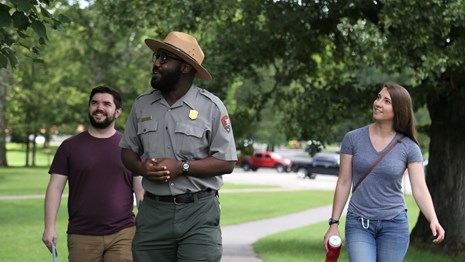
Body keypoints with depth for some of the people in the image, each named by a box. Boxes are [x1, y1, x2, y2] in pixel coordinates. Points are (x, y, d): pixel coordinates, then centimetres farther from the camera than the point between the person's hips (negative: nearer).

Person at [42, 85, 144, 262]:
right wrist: (49, 226, -6)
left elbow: (141, 190, 6)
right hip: (81, 237, 0)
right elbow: (56, 187, 4)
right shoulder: (70, 146, 8)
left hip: (122, 235, 0)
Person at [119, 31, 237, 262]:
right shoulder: (142, 104, 9)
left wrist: (182, 167, -15)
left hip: (198, 213, -3)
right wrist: (142, 167, -8)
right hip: (153, 211, 4)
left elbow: (226, 163, -4)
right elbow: (127, 150, 15)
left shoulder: (211, 106, -3)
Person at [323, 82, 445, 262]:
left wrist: (433, 220, -26)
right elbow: (344, 184, 2)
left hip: (394, 225, 0)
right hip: (358, 225, 0)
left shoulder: (409, 147, -3)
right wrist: (333, 224, 0)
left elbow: (420, 189, -9)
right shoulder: (353, 139, -2)